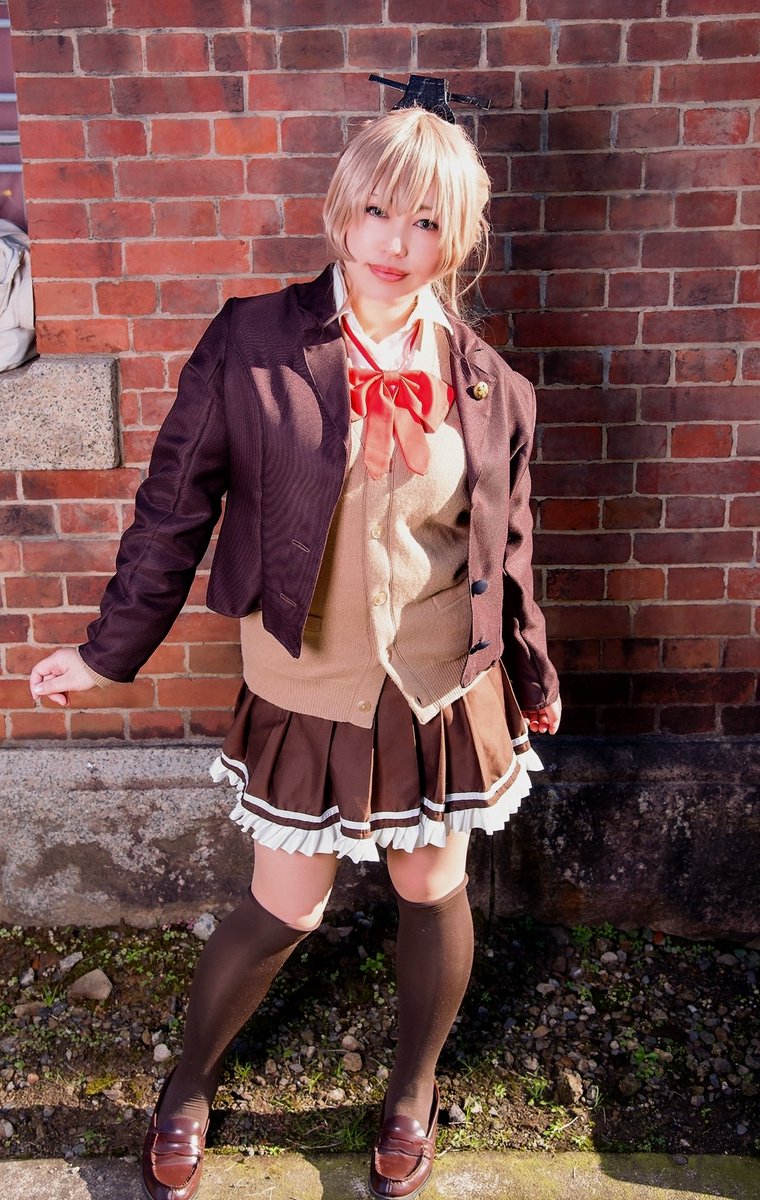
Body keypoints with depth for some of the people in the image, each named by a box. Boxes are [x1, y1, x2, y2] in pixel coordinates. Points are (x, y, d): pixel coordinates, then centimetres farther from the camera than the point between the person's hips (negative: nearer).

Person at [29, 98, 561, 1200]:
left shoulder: (490, 387, -2)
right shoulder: (252, 343, -9)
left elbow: (508, 549, 8)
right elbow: (175, 503, -4)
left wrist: (534, 674, 17)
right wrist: (110, 651, 0)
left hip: (447, 690, 3)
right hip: (307, 691, -2)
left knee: (433, 890, 17)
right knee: (284, 910, 11)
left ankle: (415, 1088, 47)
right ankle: (189, 1085, 42)